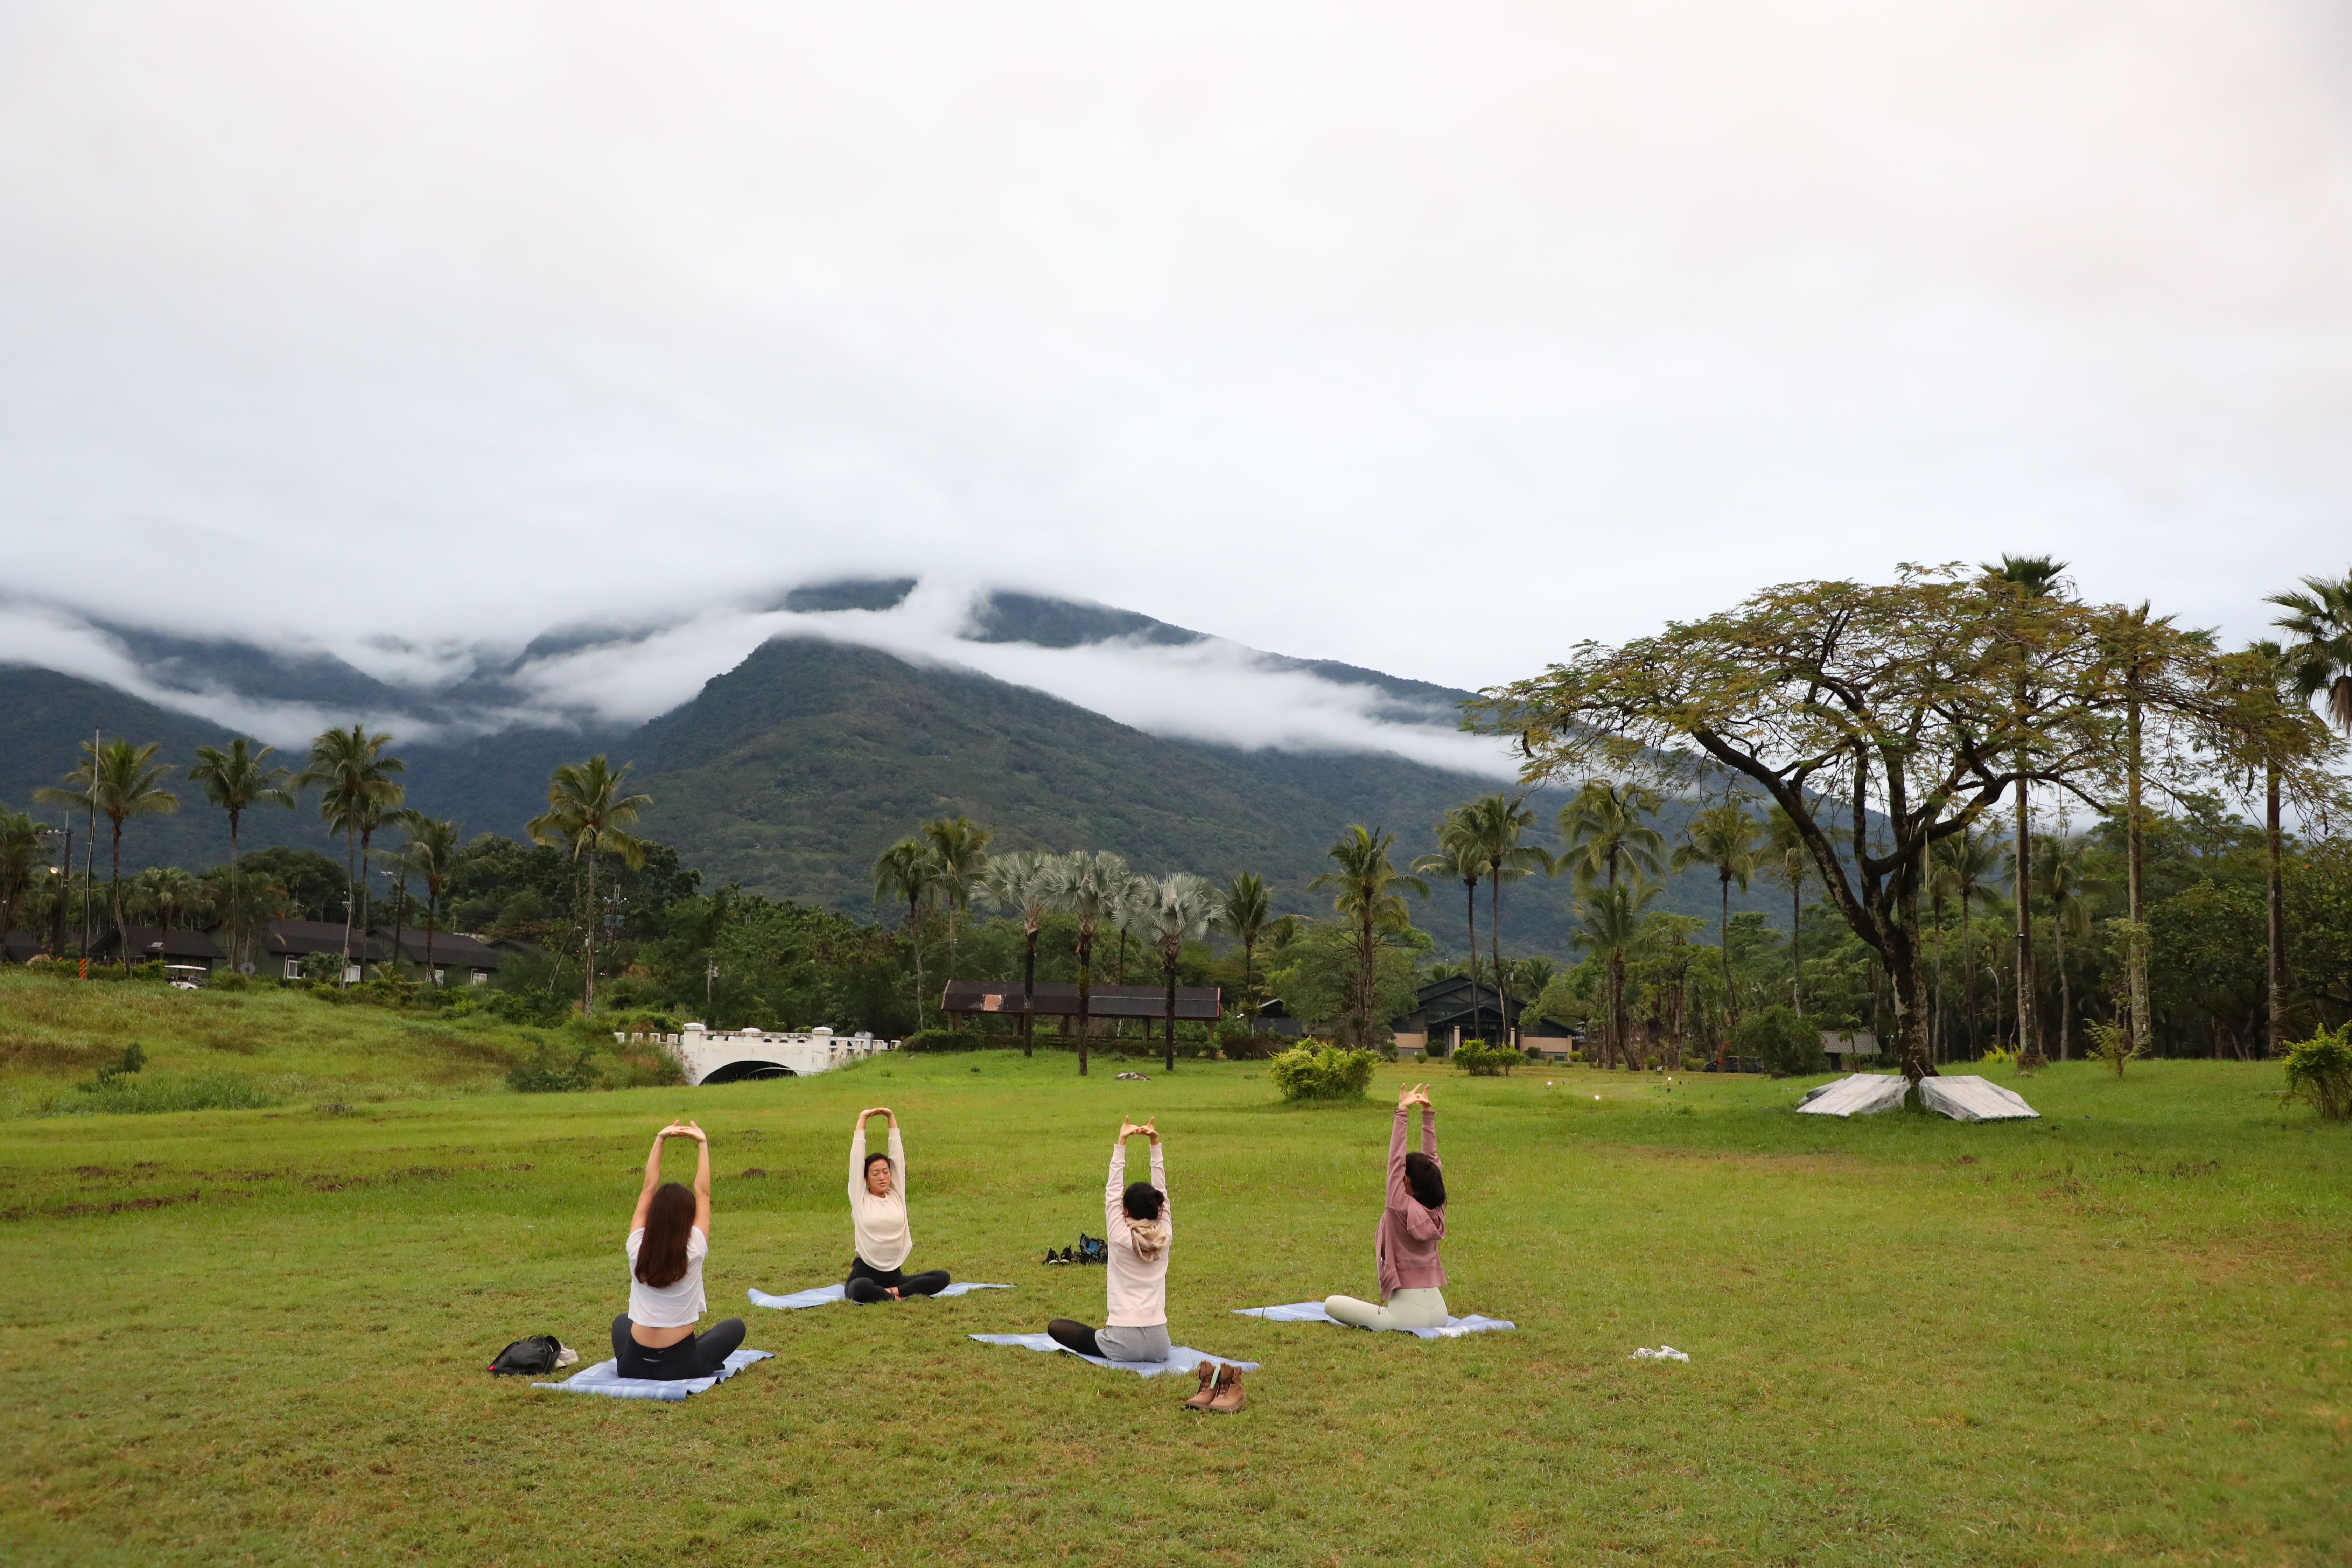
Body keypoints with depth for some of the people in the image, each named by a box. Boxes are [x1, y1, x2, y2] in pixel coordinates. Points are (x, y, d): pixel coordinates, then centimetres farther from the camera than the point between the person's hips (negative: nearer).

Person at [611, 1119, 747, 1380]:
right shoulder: (693, 1251, -14)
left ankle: (625, 1361, 18)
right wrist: (702, 1144, -1)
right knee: (736, 1326, 21)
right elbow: (703, 1192, -5)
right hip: (681, 1365, -3)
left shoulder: (638, 1248, -8)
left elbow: (649, 1188, 0)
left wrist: (659, 1140, 3)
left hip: (635, 1366, 4)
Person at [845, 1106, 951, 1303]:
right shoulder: (860, 1200, 0)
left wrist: (892, 1118, 6)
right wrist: (862, 1119, -1)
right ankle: (895, 1297, -14)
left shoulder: (897, 1196, 9)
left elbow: (897, 1154, 7)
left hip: (895, 1275, 4)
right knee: (861, 1289, -40)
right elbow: (857, 1157, -3)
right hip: (866, 1274, -4)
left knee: (942, 1277, -16)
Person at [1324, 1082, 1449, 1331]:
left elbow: (1395, 1160, -16)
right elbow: (1431, 1159, 6)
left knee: (1332, 1303, 0)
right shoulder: (1436, 1212, 2)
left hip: (1408, 1316, -7)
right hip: (1439, 1313, 7)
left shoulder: (1401, 1208, -15)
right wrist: (1428, 1114, 6)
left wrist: (1402, 1112, -18)